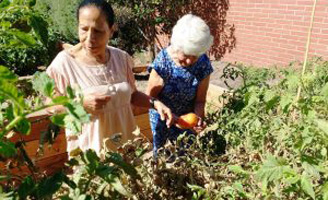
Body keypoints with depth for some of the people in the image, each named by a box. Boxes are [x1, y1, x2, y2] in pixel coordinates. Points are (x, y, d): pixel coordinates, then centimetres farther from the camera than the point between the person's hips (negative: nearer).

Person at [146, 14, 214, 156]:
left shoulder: (203, 64, -17)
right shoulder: (163, 61, -24)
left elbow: (199, 100, -9)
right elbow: (150, 97, -16)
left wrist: (199, 117, -28)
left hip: (187, 119, 2)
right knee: (159, 155, 15)